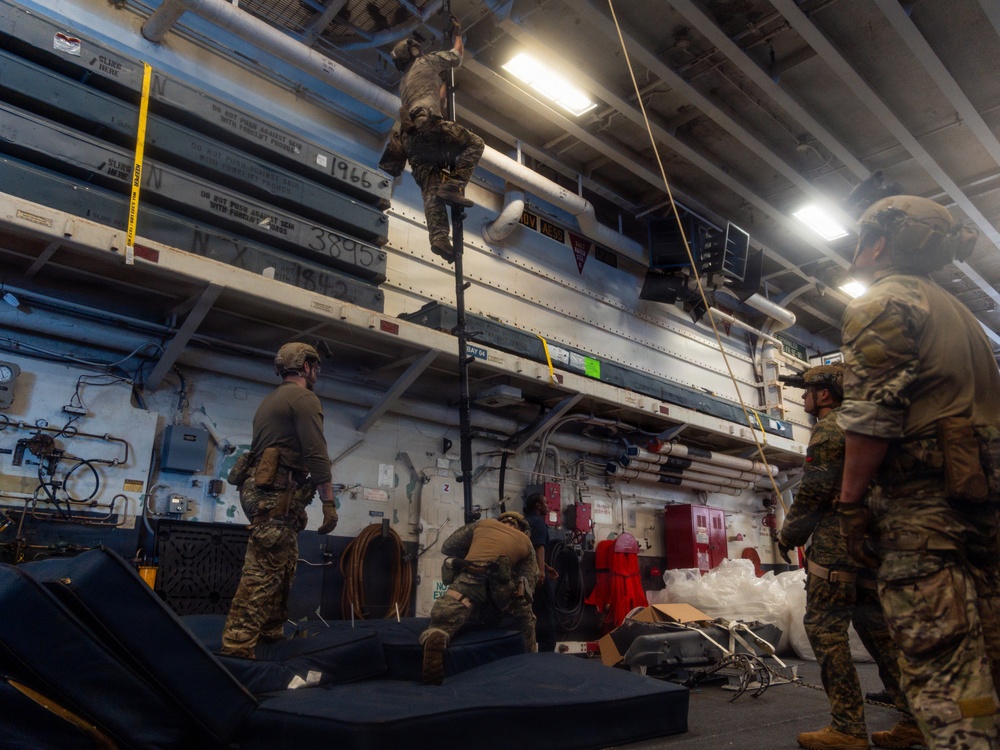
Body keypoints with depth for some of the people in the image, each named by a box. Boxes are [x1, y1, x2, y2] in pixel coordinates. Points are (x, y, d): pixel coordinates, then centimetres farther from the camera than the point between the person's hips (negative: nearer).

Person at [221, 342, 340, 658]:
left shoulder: (270, 400, 24)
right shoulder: (304, 398, -5)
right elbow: (316, 455, -13)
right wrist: (329, 503, -12)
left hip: (259, 488, 10)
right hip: (278, 492, -10)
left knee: (282, 566, 17)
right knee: (262, 571, -12)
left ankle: (272, 632, 24)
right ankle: (238, 647, -14)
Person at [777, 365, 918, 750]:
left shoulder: (828, 429, -8)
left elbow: (812, 493, -14)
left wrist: (787, 536, -3)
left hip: (837, 543, -9)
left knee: (825, 628, -6)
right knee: (878, 628, 14)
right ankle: (915, 719, 16)